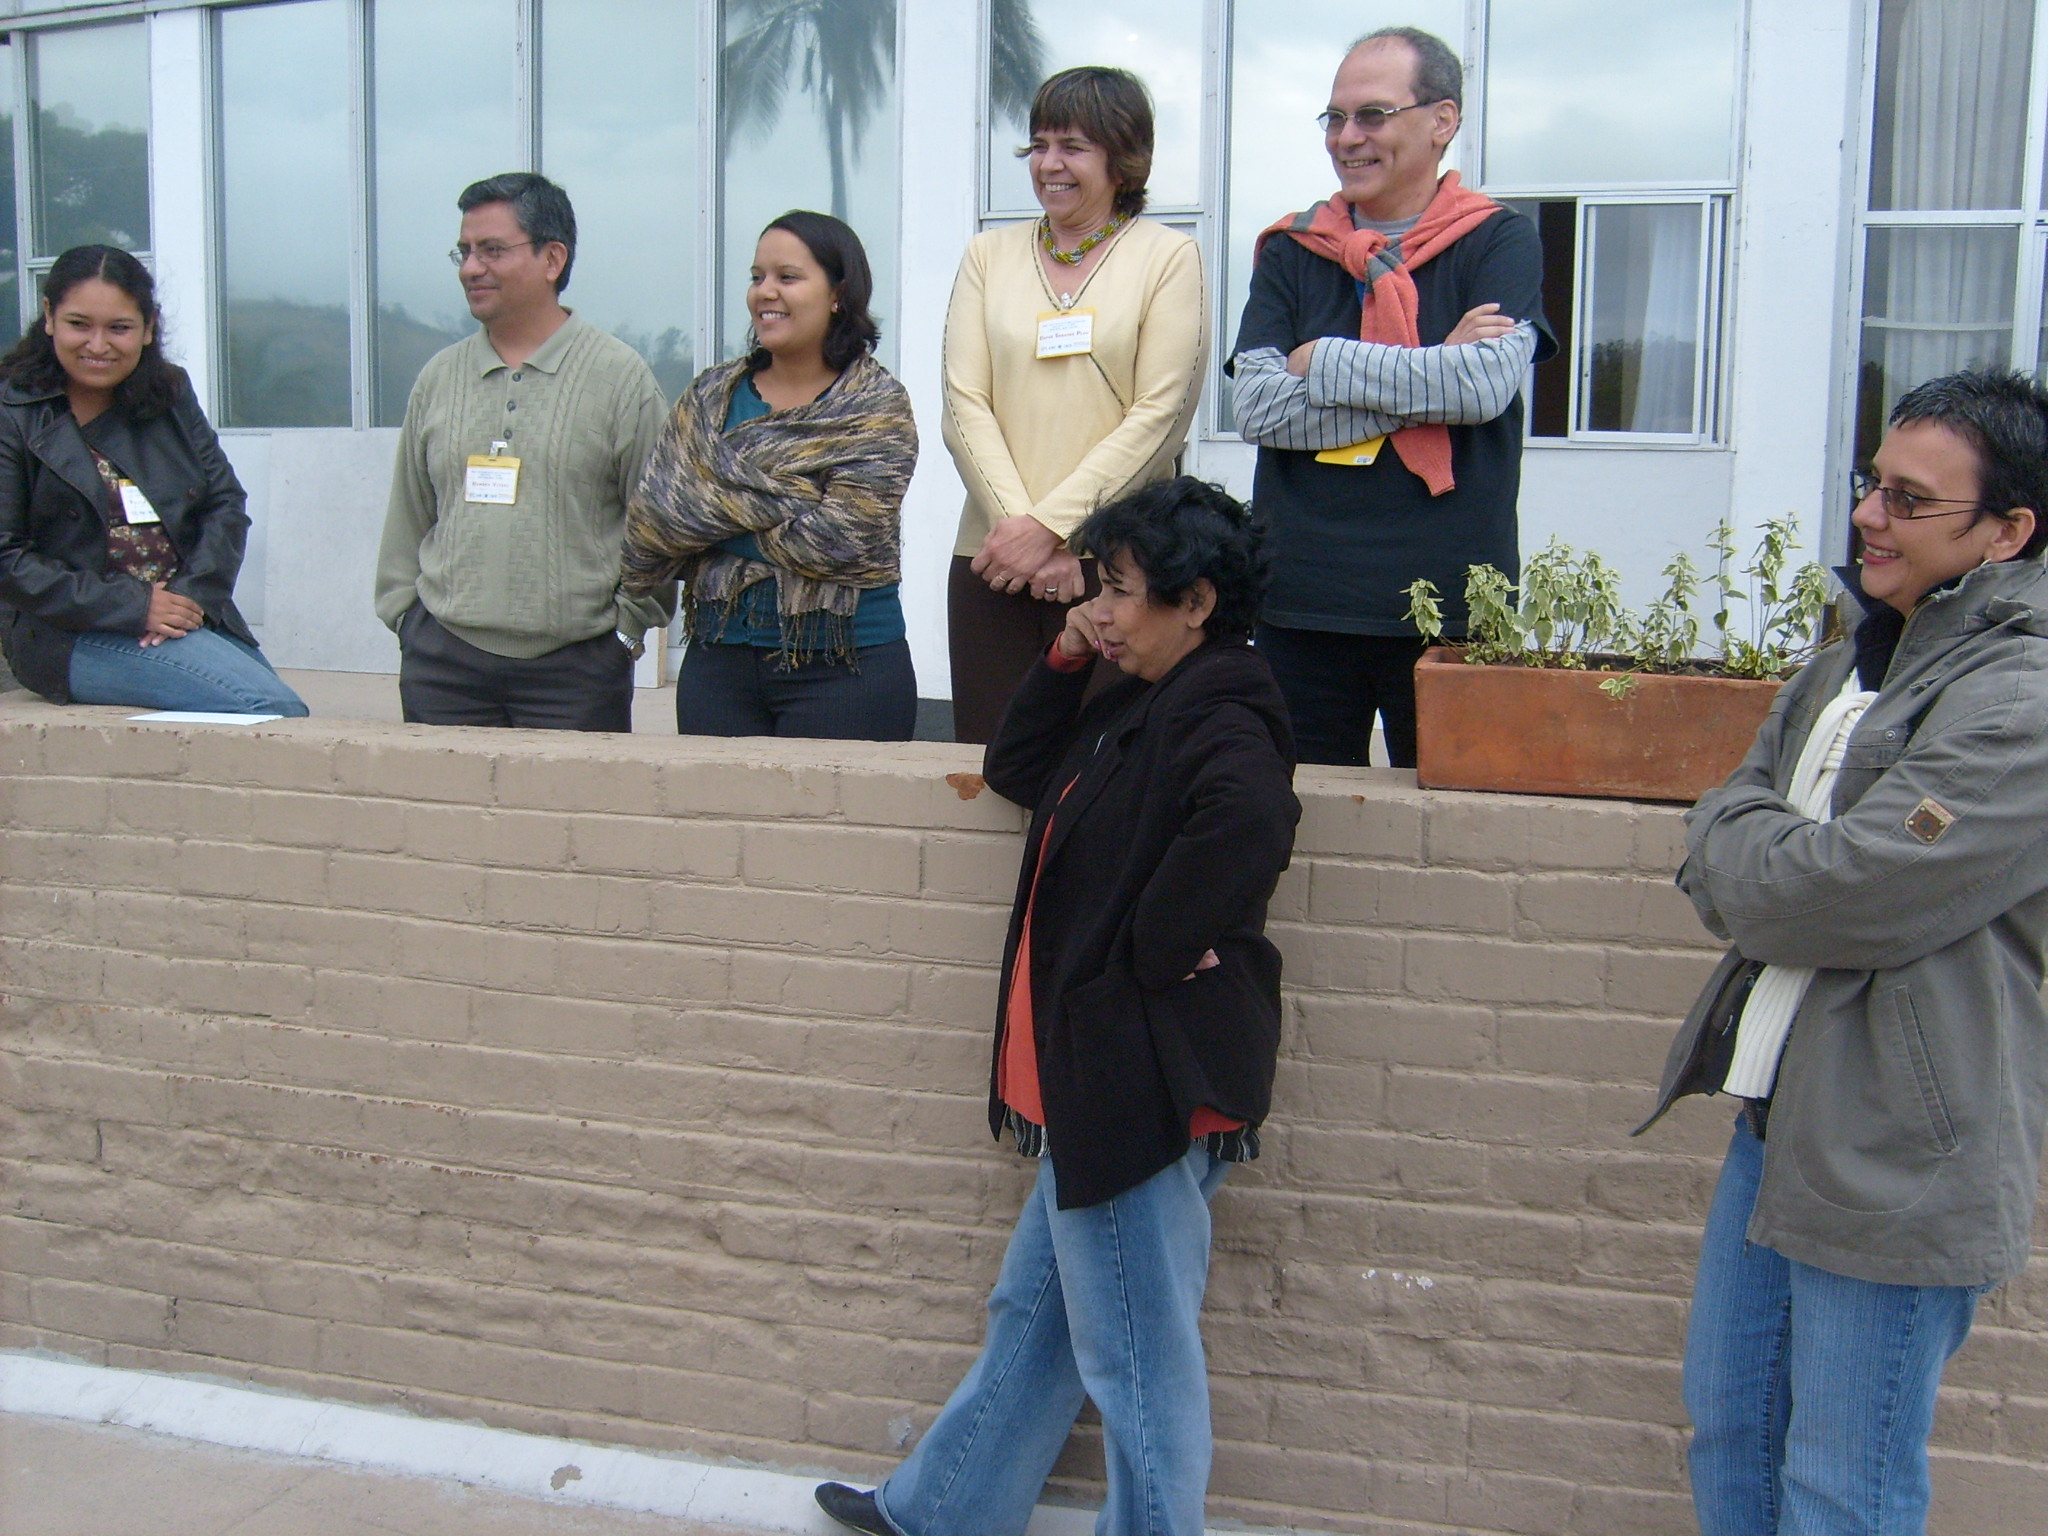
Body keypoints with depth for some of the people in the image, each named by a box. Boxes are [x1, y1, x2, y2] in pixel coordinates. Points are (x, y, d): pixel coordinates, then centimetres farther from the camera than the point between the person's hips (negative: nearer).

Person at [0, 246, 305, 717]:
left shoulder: (170, 394, 12)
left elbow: (226, 503, 9)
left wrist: (192, 593, -9)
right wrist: (131, 608, -16)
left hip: (191, 614, 6)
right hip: (75, 637, -6)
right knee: (272, 708, -25)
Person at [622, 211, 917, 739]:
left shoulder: (877, 407, -3)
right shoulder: (712, 395, 9)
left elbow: (842, 541, -15)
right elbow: (651, 520, -2)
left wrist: (720, 522, -5)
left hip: (845, 671, -4)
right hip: (717, 661, 4)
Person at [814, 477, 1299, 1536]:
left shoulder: (1217, 718, -18)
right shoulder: (1135, 706, 13)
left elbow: (1246, 819, -39)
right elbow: (1017, 773, 24)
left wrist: (1152, 953, -28)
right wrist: (1062, 663, 10)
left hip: (1150, 1082, -11)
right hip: (1095, 1074, 11)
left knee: (1134, 1356, 4)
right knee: (1033, 1316, 23)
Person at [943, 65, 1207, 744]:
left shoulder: (1168, 257, 4)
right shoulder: (989, 256, 13)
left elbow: (1158, 417, -5)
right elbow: (965, 406, 4)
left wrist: (1049, 525, -12)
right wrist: (1017, 523, -10)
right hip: (991, 561, 3)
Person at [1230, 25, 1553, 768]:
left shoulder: (1498, 242, 3)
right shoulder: (1291, 252, 10)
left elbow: (1488, 382, -15)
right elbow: (1257, 406, -6)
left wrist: (1322, 362, -8)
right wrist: (1431, 378, -10)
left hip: (1448, 603, -2)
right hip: (1300, 602, 3)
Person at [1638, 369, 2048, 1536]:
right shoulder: (1859, 660, 11)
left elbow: (1835, 893, -24)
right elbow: (1725, 888, 12)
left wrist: (1731, 831, -5)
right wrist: (1762, 850, -10)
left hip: (1896, 1161, -9)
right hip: (1781, 1119, 9)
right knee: (1728, 1426, 22)